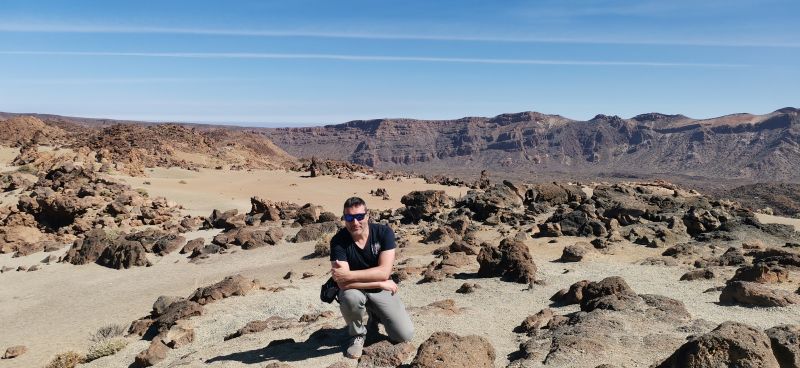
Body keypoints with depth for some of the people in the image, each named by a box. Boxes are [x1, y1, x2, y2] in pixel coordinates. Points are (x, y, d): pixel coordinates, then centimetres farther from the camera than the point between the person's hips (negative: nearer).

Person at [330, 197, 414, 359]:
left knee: (405, 335, -12)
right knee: (350, 297, -37)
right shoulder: (338, 241, -20)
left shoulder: (384, 232, -17)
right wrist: (382, 284, -26)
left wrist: (348, 275, -32)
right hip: (356, 291, -1)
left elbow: (384, 272, -26)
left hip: (381, 291, 1)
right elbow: (343, 283, -29)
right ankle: (357, 334, -4)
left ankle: (374, 315, 20)